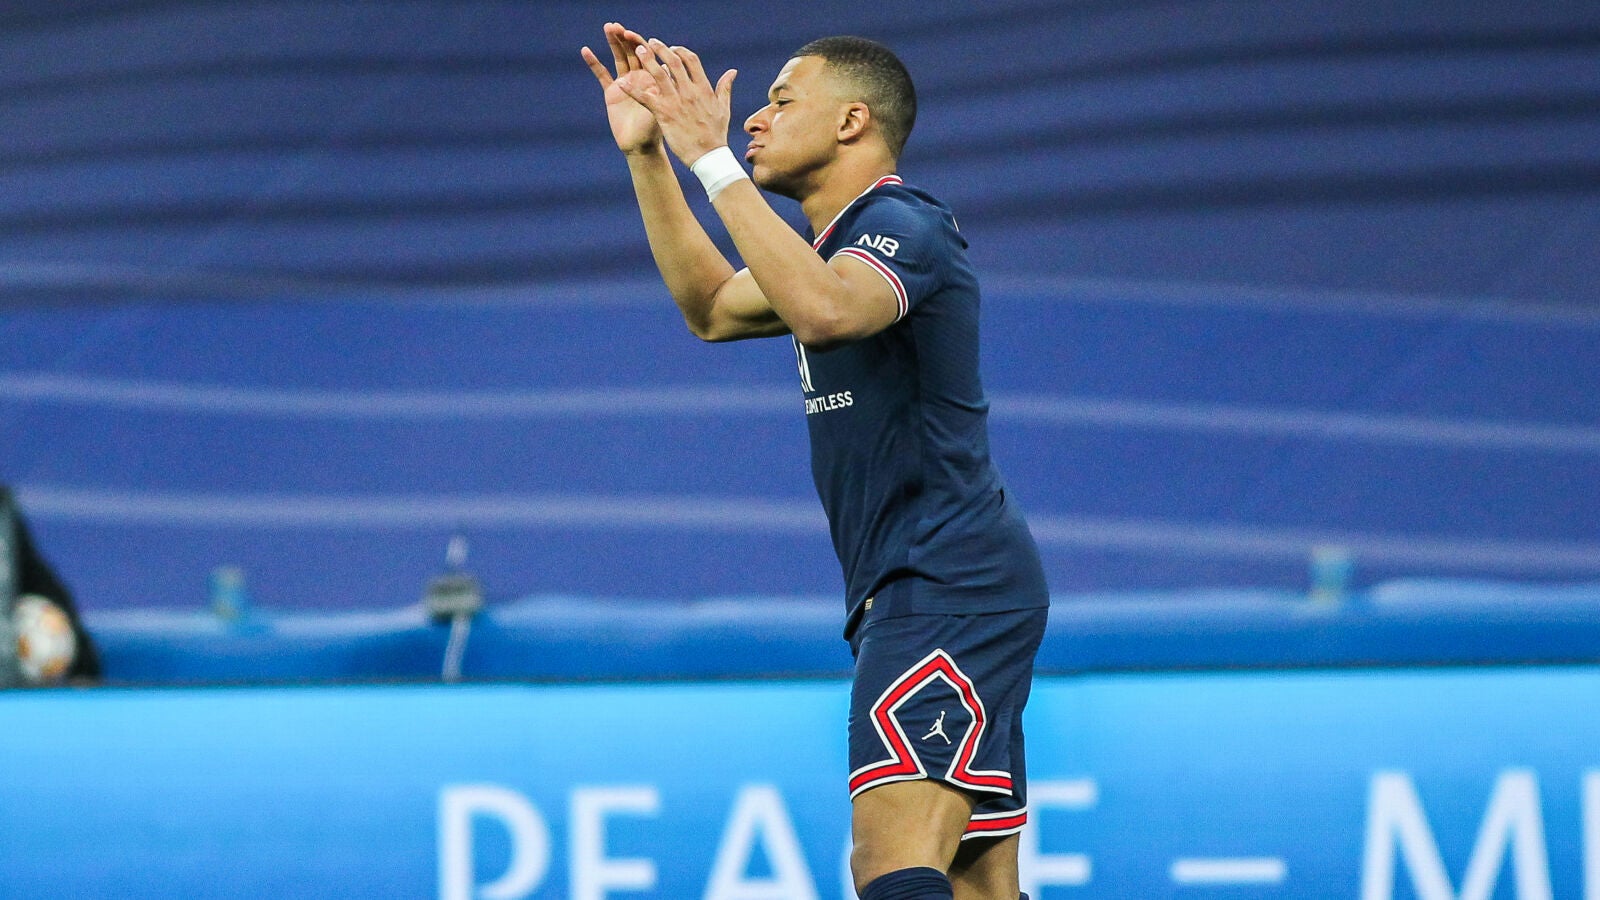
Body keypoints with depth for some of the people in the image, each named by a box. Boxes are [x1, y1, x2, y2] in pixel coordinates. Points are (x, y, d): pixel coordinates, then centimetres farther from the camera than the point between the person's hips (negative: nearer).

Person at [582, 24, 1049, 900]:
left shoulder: (901, 225, -11)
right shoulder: (840, 242, 21)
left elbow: (824, 309, -32)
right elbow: (713, 307, 33)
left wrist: (714, 160, -28)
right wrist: (648, 154, 23)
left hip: (945, 588, -10)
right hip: (918, 594, 10)